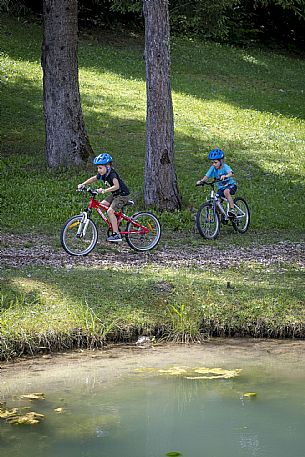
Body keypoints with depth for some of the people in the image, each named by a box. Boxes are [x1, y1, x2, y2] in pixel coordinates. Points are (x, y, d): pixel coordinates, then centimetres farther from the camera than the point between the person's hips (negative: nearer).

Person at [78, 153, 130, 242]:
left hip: (122, 195, -10)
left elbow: (116, 186, -39)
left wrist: (104, 190, -45)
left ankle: (116, 235, -17)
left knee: (110, 211, -20)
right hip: (115, 194, 10)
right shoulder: (103, 174, 1)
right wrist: (83, 184, 3)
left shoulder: (112, 174, -25)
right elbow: (93, 179, 15)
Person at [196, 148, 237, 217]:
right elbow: (207, 176, -13)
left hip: (230, 185, -5)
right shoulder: (213, 168, -7)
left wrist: (225, 176, -62)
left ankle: (232, 209, -28)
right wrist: (201, 181, -33)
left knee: (226, 192, -37)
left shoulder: (225, 167, -21)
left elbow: (231, 173, -40)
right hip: (221, 187, 5)